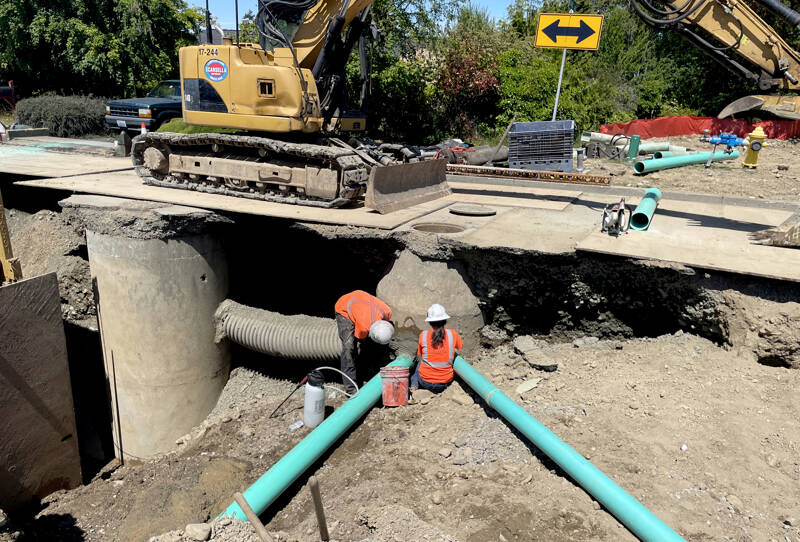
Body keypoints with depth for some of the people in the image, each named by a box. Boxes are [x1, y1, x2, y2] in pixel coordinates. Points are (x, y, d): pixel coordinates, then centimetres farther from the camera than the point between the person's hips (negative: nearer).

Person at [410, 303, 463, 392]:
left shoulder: (423, 335, -10)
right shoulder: (452, 334, -9)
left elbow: (419, 356, 3)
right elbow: (461, 346, 13)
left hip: (426, 382, 0)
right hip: (445, 383, 0)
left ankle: (414, 386, 27)